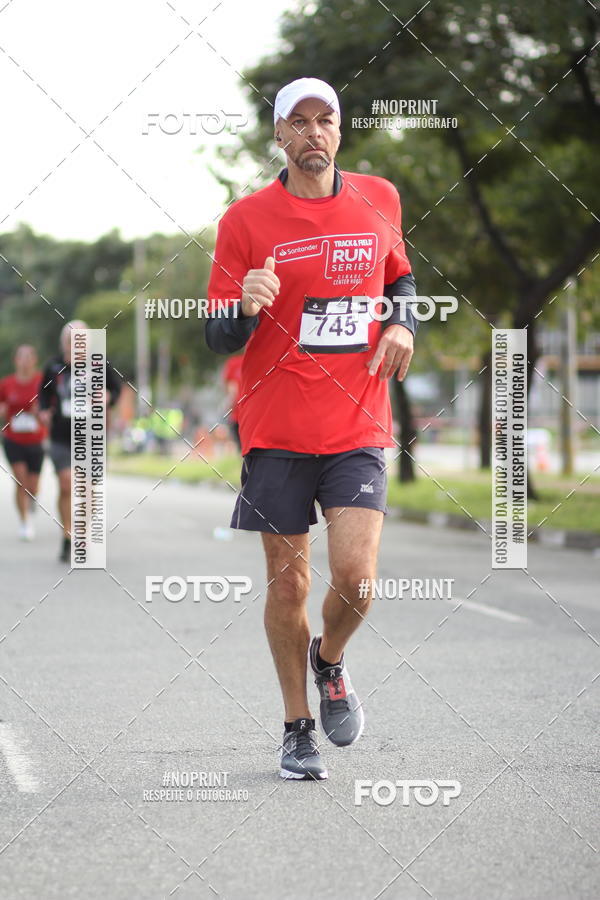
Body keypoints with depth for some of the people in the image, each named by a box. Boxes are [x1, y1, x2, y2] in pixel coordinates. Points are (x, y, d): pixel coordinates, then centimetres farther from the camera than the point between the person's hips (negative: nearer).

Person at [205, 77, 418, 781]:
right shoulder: (245, 219, -3)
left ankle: (329, 660, 23)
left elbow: (400, 276, 24)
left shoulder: (379, 199, 6)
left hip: (358, 427, 1)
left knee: (355, 578, -11)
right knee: (288, 584, 4)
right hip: (276, 432, -1)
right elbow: (218, 339, -1)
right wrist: (246, 307, -24)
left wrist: (403, 323, 3)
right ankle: (297, 727, 22)